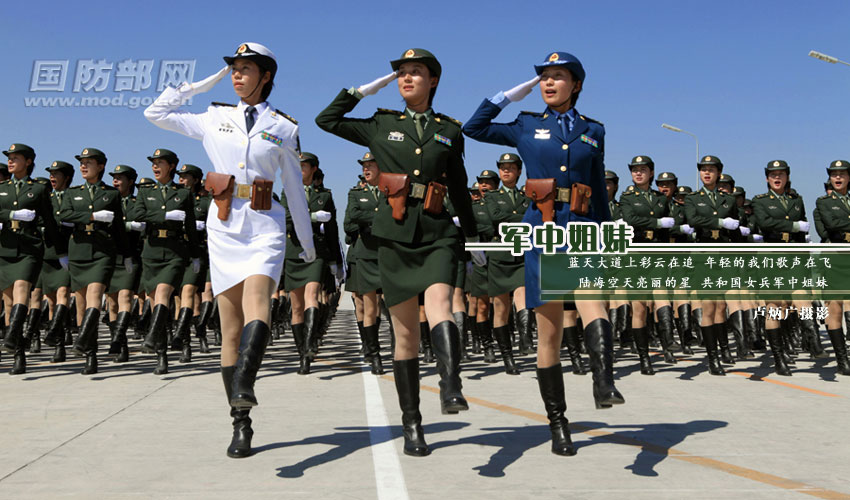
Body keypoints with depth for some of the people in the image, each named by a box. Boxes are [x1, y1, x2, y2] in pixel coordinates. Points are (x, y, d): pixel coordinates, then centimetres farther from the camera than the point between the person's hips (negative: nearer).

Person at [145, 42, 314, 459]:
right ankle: (240, 425, 3)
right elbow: (156, 113, 19)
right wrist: (206, 82, 16)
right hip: (223, 227, 2)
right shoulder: (215, 119, 14)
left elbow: (295, 189, 13)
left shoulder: (283, 128, 8)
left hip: (265, 226, -1)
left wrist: (307, 242, 18)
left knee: (256, 297, -31)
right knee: (231, 330, -1)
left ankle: (242, 385, -48)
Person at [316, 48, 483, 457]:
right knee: (406, 333, 2)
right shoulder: (382, 126, 11)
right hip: (396, 235, 0)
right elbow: (326, 120, 15)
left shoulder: (450, 130, 11)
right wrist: (366, 88, 12)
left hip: (437, 235, 0)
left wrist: (474, 239, 21)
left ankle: (451, 390, -43)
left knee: (439, 305, -28)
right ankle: (411, 426, 10)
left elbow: (459, 189, 19)